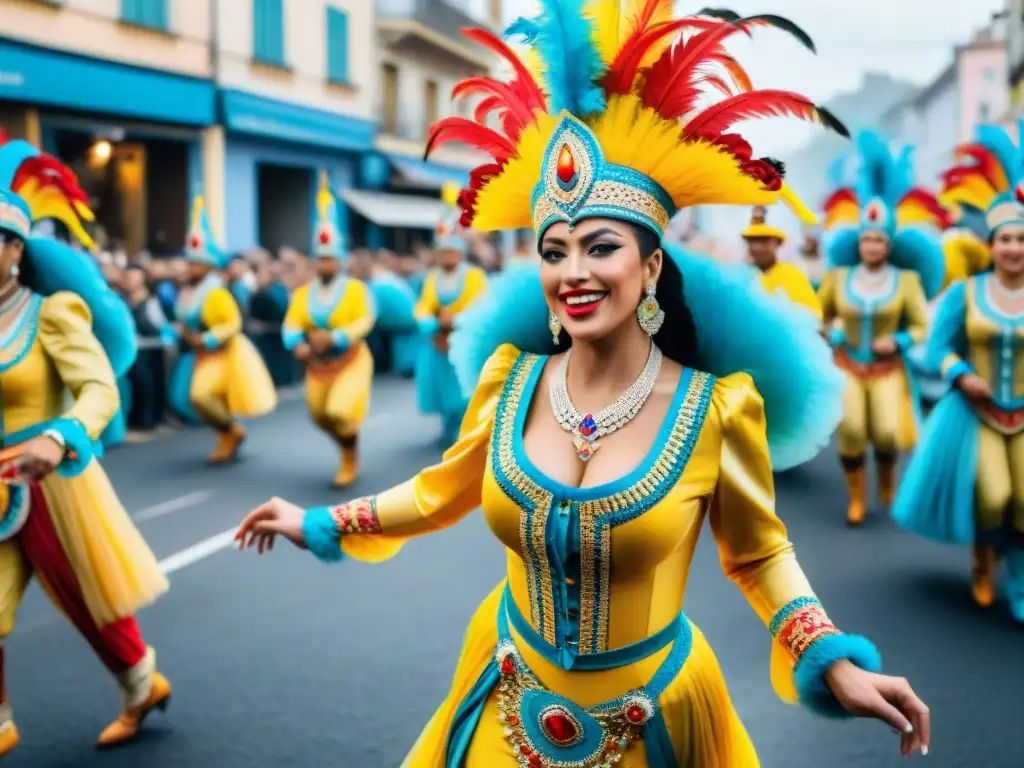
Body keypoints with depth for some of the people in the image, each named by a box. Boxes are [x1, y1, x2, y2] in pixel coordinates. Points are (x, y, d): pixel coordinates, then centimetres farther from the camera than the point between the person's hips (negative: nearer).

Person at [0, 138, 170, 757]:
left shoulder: (52, 312, -16)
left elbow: (102, 388, -28)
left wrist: (58, 442, -45)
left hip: (51, 479, -5)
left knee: (89, 599, 12)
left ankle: (145, 687, 36)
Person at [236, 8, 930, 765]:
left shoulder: (716, 407, -18)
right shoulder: (507, 377, -9)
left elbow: (758, 554, -4)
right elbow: (447, 490, 9)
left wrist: (836, 665, -16)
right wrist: (322, 524, 11)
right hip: (509, 702, 3)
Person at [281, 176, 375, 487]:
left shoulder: (356, 289, -10)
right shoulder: (303, 293, 1)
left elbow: (366, 321, -21)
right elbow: (291, 325, -7)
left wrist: (333, 337, -32)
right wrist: (298, 344, -30)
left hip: (350, 361, -5)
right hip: (317, 365, 5)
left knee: (340, 412, -18)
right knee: (321, 416, 13)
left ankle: (351, 460, 9)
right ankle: (347, 447, 44)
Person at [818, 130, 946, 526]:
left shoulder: (907, 280, -4)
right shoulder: (839, 277, 1)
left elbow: (925, 328, -2)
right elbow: (819, 315, 16)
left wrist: (898, 342, -18)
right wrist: (833, 334, -2)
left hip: (888, 370, -1)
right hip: (846, 366, 1)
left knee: (887, 433, -11)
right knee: (850, 431, -13)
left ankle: (887, 480, 23)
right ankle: (856, 498, 6)